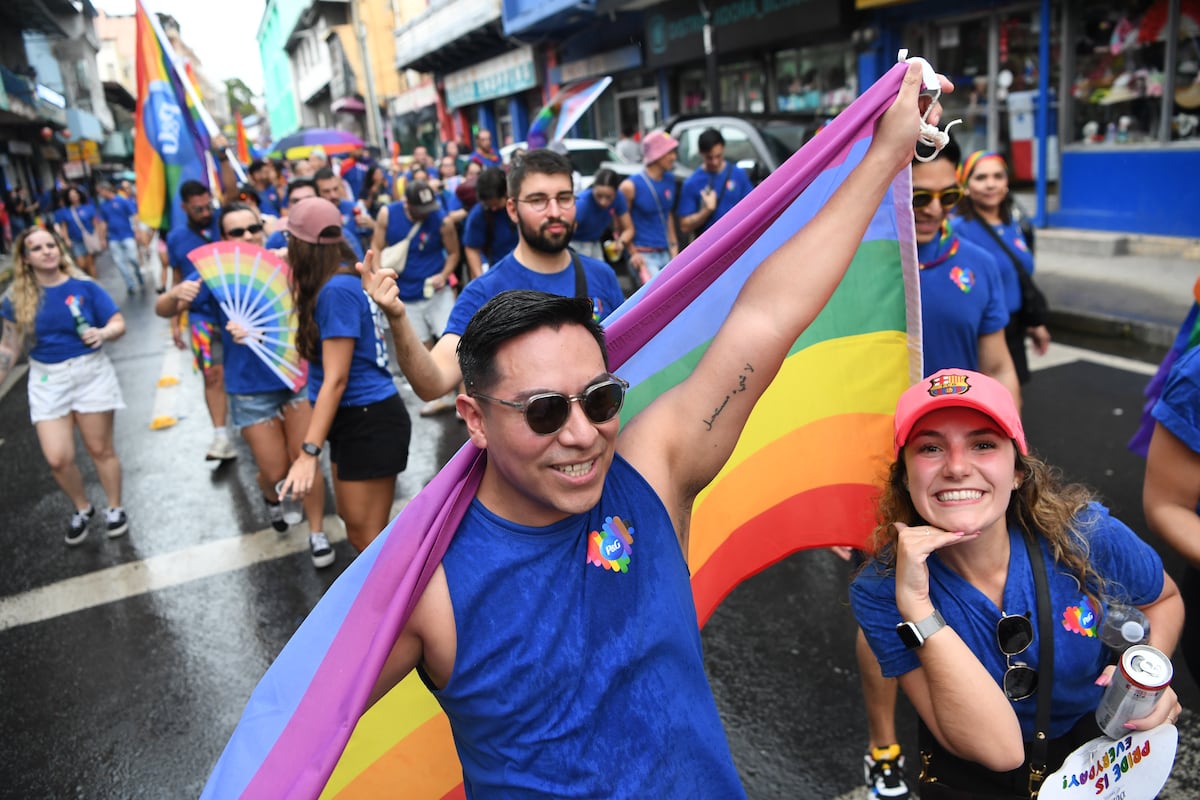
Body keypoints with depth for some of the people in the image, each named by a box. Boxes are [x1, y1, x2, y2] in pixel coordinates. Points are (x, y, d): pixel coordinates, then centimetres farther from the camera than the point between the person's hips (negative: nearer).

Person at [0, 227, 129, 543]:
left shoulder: (84, 287, -7)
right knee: (57, 458, -2)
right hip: (48, 380, 2)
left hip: (91, 372, -2)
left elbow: (119, 323, -5)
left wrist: (103, 333, -25)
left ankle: (115, 508, 28)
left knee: (100, 449, 6)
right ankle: (82, 508, 26)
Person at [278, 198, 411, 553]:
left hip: (370, 421, -10)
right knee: (354, 523, 19)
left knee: (367, 536, 0)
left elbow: (335, 380, -23)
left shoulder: (336, 290, -20)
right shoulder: (343, 280, 7)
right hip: (353, 418, 10)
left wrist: (309, 453, -23)